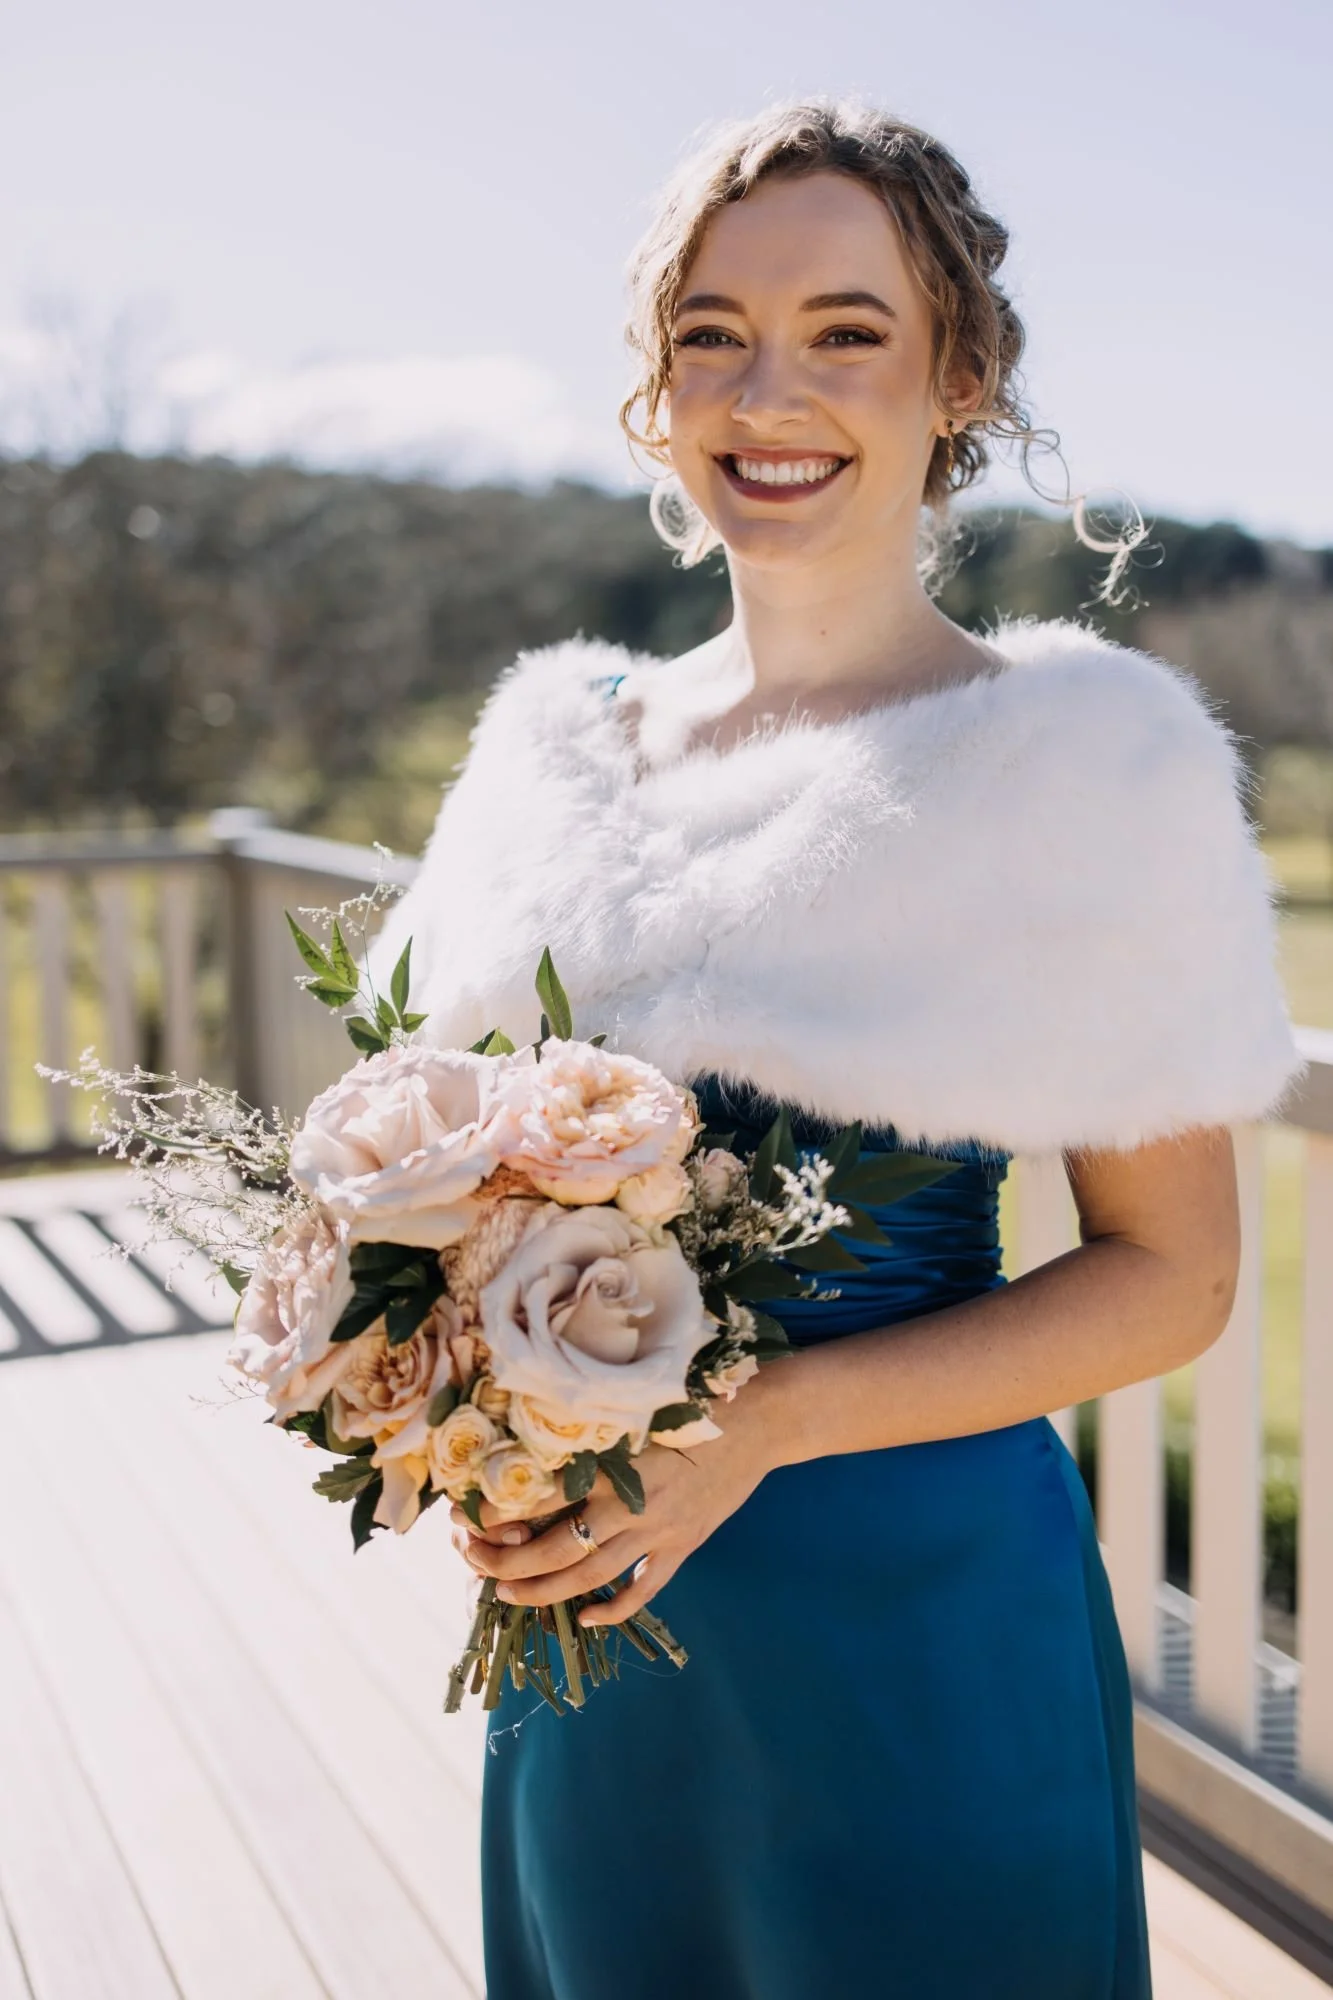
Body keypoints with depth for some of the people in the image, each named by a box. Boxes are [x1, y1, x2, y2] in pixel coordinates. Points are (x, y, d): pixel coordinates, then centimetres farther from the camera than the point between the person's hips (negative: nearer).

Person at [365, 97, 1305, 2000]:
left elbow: (1168, 1273, -9)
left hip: (915, 1615, -4)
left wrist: (762, 1423, -21)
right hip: (587, 1624, 5)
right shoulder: (560, 738, 3)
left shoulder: (1082, 754, -10)